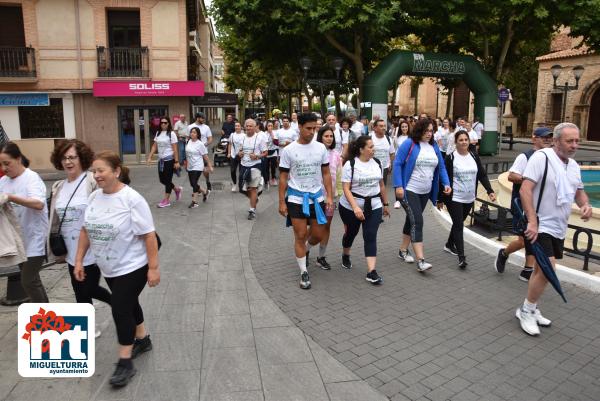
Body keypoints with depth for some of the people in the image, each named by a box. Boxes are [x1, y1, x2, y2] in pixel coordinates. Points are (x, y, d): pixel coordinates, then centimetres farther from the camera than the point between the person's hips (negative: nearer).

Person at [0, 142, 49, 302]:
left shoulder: (31, 178, -12)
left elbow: (39, 204, -26)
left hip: (34, 239, -7)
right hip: (17, 240, 7)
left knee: (28, 281, -6)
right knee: (31, 280, 15)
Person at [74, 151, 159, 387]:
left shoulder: (132, 199, -21)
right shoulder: (94, 197, 0)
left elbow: (148, 236, -20)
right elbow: (86, 230, 10)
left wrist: (153, 268, -21)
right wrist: (78, 260, 8)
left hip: (132, 267, -7)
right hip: (108, 268, 7)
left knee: (120, 309, -5)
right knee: (128, 304, 20)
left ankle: (125, 363, 11)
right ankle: (142, 340, 42)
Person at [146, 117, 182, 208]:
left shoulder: (171, 134, -8)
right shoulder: (158, 133, 9)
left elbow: (175, 149, -11)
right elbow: (154, 146, 11)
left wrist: (176, 161, -15)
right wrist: (150, 157, 2)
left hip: (169, 159, -6)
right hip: (161, 159, 7)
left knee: (167, 180, -1)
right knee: (162, 180, 10)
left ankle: (166, 200, 9)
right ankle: (177, 189, 32)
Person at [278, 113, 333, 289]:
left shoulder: (321, 148, 1)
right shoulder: (288, 150, -6)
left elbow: (326, 174, 6)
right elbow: (283, 177, -2)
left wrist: (329, 196, -1)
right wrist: (281, 202, -5)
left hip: (317, 197, 3)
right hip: (296, 199, -3)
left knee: (318, 235, 8)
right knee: (300, 236, 1)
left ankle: (305, 250, 42)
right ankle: (304, 272, 16)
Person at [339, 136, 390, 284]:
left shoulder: (377, 163, 4)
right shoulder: (350, 165, -12)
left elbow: (381, 186, 13)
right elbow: (346, 189, -18)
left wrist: (385, 204, 17)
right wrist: (355, 207, -28)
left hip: (374, 207, 3)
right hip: (351, 207, -3)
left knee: (371, 237, -7)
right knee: (351, 233, 17)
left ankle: (371, 272, -7)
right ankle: (345, 255, 46)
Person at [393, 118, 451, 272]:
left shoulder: (434, 146, 8)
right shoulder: (409, 144, -10)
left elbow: (441, 167, 12)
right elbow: (397, 164, -12)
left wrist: (446, 183, -3)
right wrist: (398, 186, -19)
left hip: (425, 192, 6)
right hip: (408, 190, -6)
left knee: (412, 220, 16)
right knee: (417, 221, -13)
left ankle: (403, 250, 31)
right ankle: (420, 260, -13)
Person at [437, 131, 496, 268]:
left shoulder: (474, 157, 5)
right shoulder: (450, 158, -8)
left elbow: (482, 175, 5)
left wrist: (490, 191, -9)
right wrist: (440, 199, -7)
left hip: (469, 199, 5)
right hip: (454, 199, -5)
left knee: (458, 223, 18)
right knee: (458, 225, -9)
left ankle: (449, 245, 39)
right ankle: (461, 257, -10)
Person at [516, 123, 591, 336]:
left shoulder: (574, 165, 11)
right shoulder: (542, 157, -14)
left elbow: (579, 191, 24)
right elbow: (525, 190, -21)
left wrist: (585, 204, 1)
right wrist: (532, 221, -25)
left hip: (558, 228, 8)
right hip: (540, 226, -8)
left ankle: (530, 309, 30)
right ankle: (526, 311, 5)